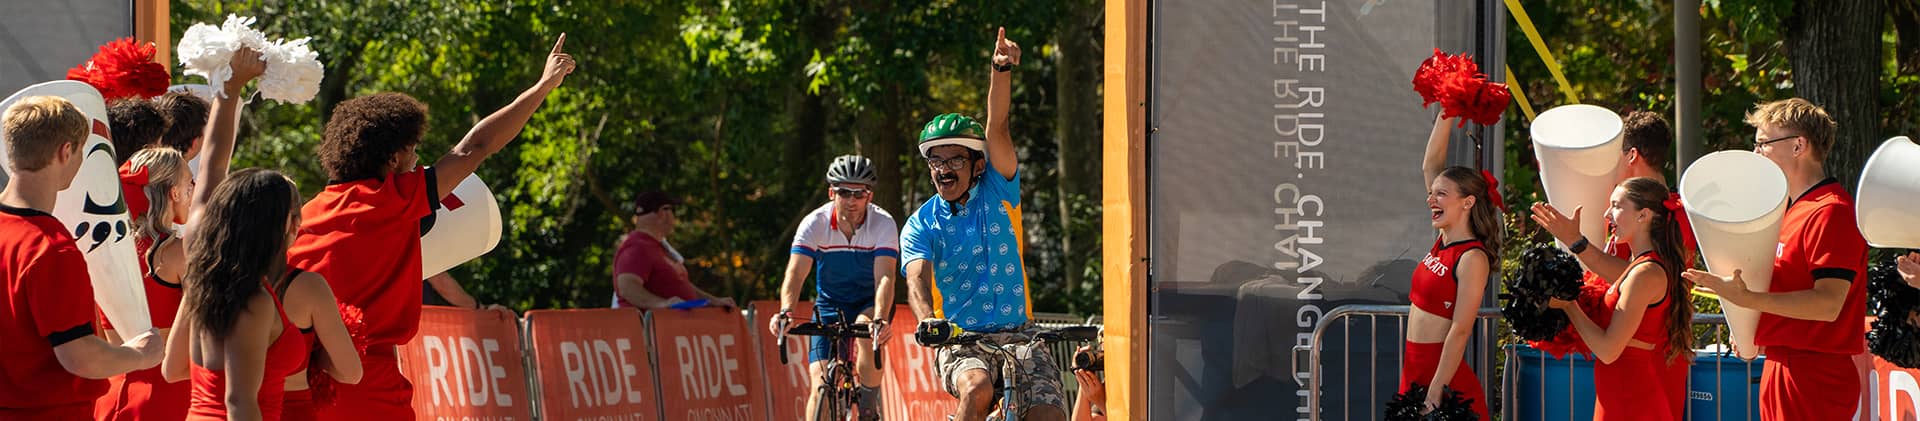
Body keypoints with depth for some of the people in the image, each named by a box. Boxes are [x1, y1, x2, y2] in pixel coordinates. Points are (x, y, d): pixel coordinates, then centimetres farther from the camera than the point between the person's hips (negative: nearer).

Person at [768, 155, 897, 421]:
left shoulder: (883, 224, -21)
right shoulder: (815, 223, -19)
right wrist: (785, 312, -48)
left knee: (868, 332, -35)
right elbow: (795, 273, -28)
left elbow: (884, 278, -33)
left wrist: (879, 319, -52)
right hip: (830, 304, 1)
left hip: (869, 303, -1)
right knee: (820, 388, -13)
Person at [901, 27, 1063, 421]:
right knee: (977, 389, -34)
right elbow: (917, 280, -14)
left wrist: (1002, 71, -25)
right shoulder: (921, 225, 3)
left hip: (1018, 335, 1)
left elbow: (996, 130, -9)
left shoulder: (998, 193, 5)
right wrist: (927, 321, -36)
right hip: (960, 341, -1)